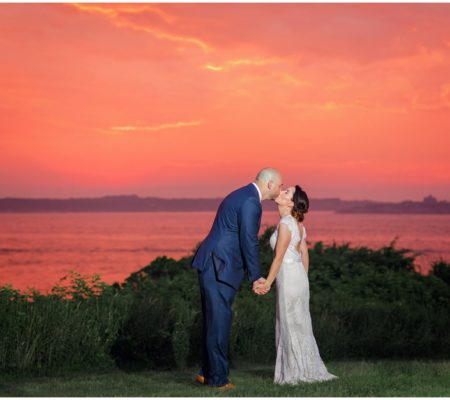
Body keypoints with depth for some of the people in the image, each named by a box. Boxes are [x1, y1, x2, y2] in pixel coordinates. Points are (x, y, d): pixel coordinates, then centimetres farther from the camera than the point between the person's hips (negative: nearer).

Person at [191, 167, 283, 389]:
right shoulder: (251, 201, -14)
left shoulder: (241, 196, 19)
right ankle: (218, 378, 1)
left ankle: (207, 372, 22)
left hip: (211, 266, 11)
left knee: (215, 321, 15)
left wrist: (253, 276, 21)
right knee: (219, 321, -5)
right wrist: (256, 276, -8)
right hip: (218, 268, -11)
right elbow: (249, 242, -16)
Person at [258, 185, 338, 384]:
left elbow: (279, 257, -15)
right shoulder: (298, 224, 11)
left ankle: (298, 373, 6)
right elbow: (305, 255, 15)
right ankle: (306, 370, 19)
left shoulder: (285, 224, -16)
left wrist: (268, 283, -9)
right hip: (299, 277, 9)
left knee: (291, 326, 0)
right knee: (298, 326, 14)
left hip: (288, 278, -9)